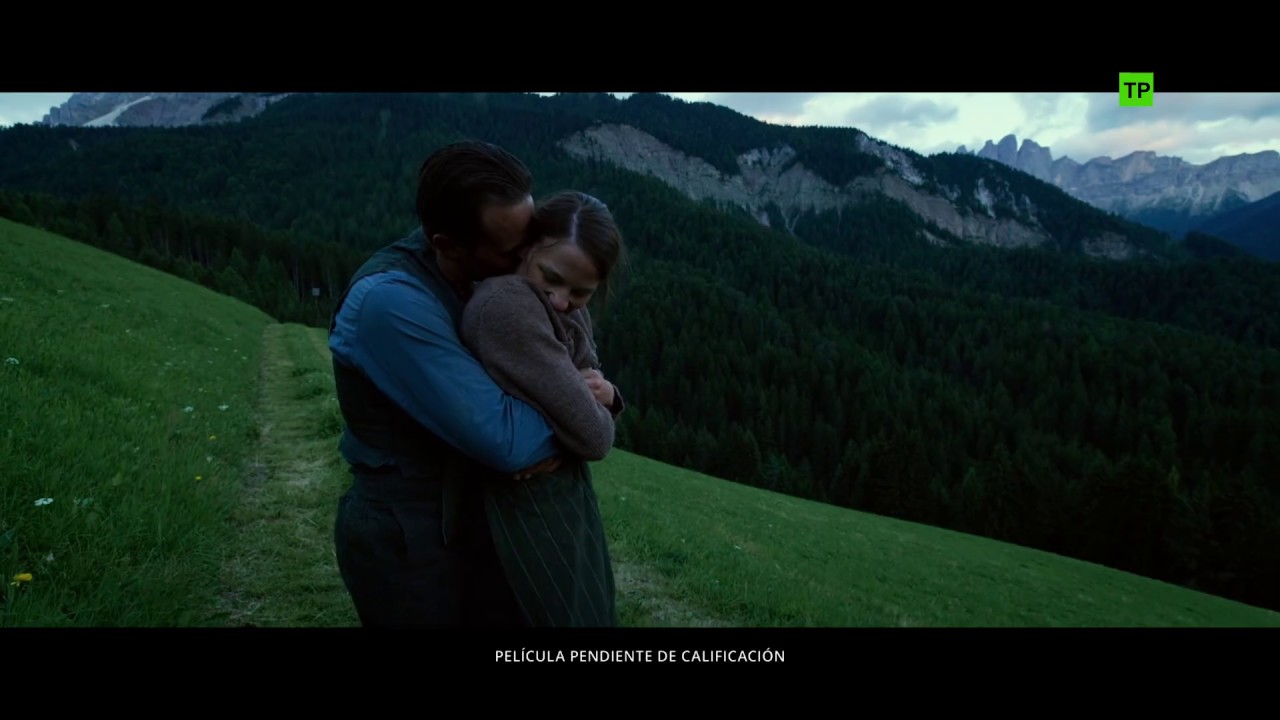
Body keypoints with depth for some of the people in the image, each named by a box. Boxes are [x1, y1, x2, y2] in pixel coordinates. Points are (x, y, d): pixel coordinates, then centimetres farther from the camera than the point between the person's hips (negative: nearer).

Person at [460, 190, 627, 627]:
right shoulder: (505, 303, -26)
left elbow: (597, 416, 10)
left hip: (568, 489, 9)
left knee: (598, 615, 21)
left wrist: (604, 395, -12)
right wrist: (595, 413, -4)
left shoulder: (569, 313, 3)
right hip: (531, 504, -9)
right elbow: (590, 435, -27)